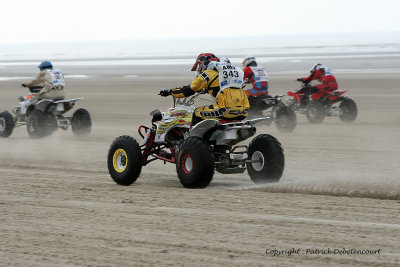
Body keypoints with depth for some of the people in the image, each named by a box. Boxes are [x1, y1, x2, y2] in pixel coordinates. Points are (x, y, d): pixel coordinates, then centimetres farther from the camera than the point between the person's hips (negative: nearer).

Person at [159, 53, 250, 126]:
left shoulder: (208, 73, 7)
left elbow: (188, 90, 7)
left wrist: (169, 91, 20)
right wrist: (206, 89, 62)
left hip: (227, 109, -7)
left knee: (197, 113, 8)